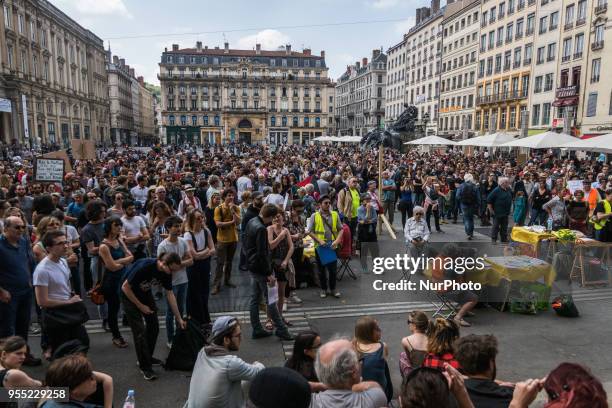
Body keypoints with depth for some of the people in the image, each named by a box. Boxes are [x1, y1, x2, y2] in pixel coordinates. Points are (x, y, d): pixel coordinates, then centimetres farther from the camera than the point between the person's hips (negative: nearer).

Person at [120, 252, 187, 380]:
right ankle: (144, 366, 5)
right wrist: (141, 306, -19)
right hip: (129, 295, -6)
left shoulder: (166, 272, -16)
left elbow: (170, 294, -5)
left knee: (154, 327, 8)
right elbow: (125, 287, -26)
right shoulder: (144, 267, -37)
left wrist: (179, 318, -2)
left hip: (145, 293, 6)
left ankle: (147, 357, 29)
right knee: (140, 331, -9)